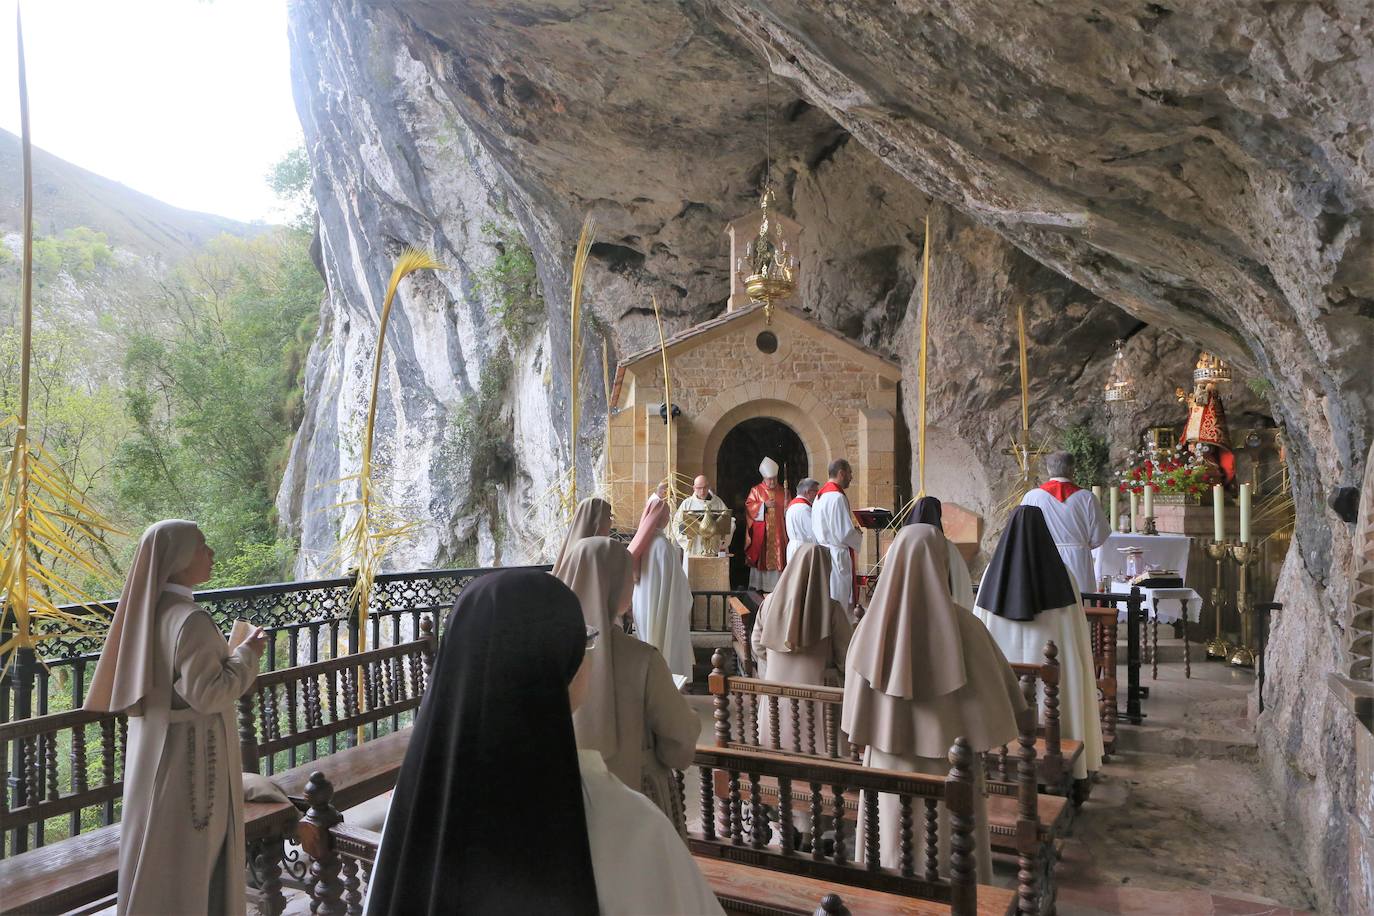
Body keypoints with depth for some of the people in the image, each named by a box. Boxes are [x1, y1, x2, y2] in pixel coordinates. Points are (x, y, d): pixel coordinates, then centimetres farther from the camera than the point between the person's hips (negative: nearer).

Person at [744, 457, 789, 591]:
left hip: (778, 532, 2)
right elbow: (749, 506, -4)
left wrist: (787, 505, -9)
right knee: (760, 558, -2)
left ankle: (776, 586, 3)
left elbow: (788, 511, 14)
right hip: (761, 533, -2)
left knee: (777, 558, -1)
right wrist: (764, 505, -16)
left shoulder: (782, 492, 11)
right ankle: (758, 586, 4)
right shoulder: (756, 490, 3)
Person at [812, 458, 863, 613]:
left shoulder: (820, 496, 11)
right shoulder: (837, 497, -18)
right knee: (839, 605, -2)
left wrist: (853, 530, 16)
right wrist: (858, 534, 0)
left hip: (822, 554, 9)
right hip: (837, 558, -9)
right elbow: (845, 534, -21)